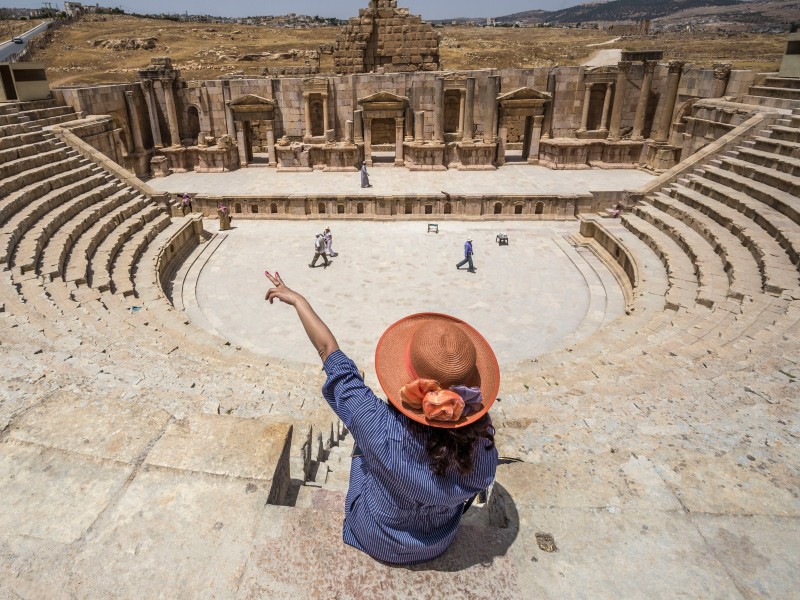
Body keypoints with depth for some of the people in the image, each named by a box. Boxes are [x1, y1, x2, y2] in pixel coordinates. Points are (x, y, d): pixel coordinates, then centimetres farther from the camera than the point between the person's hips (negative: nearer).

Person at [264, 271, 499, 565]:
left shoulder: (383, 433, -42)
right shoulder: (482, 443, -35)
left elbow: (329, 352, -30)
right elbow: (475, 488, -10)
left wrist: (299, 300, -17)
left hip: (377, 543, -2)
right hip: (441, 545, 2)